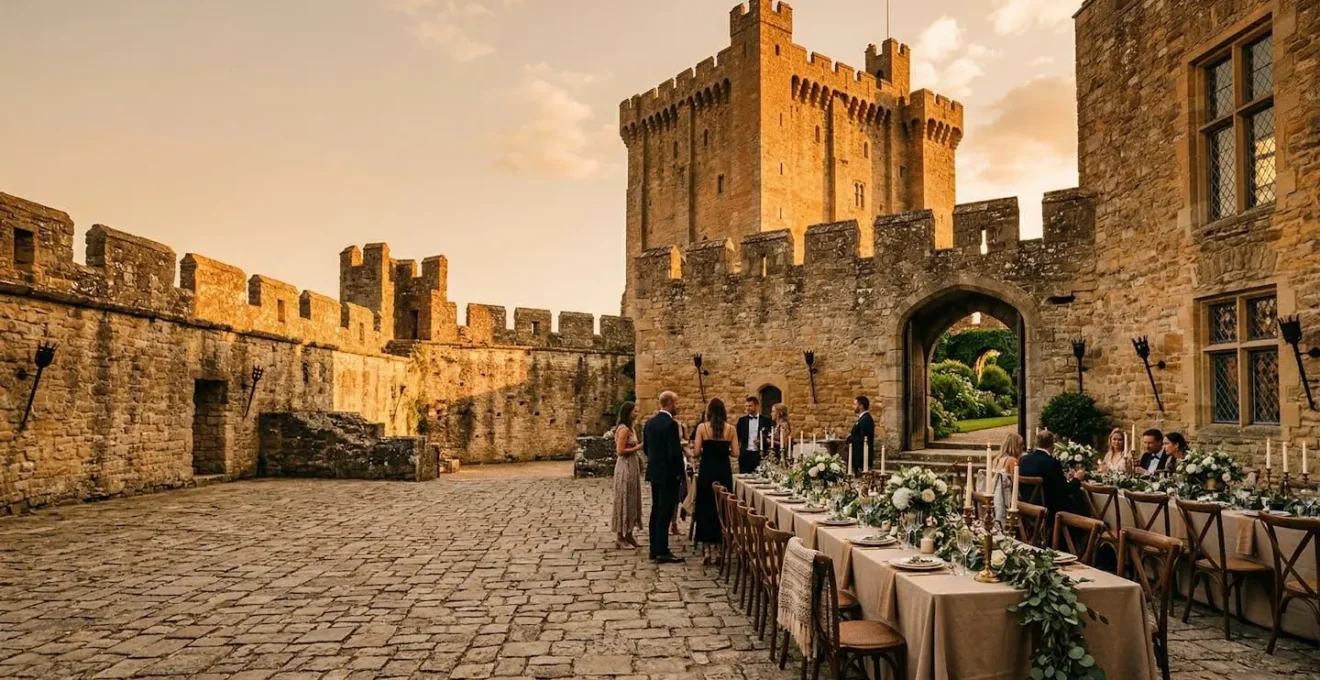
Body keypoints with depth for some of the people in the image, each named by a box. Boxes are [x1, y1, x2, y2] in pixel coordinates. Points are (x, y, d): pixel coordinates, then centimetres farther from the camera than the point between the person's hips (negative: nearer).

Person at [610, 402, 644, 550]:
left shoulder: (629, 428, 14)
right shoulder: (623, 429, -15)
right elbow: (620, 451, -20)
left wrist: (638, 448, 7)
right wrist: (638, 447, -16)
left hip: (632, 467, 10)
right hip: (625, 467, -10)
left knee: (632, 500, 12)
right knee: (624, 500, -3)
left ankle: (628, 535, 19)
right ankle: (620, 537, 5)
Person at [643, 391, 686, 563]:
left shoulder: (650, 422, 7)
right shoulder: (671, 424, -19)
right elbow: (674, 452, -22)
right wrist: (679, 472, -8)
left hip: (654, 472, 8)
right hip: (668, 474, -8)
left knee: (656, 511, 14)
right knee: (665, 513, -3)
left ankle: (654, 550, 20)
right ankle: (662, 553, 2)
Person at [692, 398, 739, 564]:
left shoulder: (702, 427, -5)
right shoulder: (731, 429, 0)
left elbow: (697, 452, -7)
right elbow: (735, 453, -1)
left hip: (707, 471, -1)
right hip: (724, 471, 1)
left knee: (706, 507, 6)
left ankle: (707, 549, 3)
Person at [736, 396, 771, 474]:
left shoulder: (765, 420, 4)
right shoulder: (742, 420, 9)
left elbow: (770, 437, 7)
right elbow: (737, 437, 11)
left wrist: (763, 441, -11)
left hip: (760, 455, -1)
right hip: (745, 454, 1)